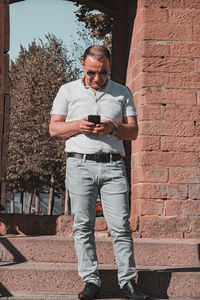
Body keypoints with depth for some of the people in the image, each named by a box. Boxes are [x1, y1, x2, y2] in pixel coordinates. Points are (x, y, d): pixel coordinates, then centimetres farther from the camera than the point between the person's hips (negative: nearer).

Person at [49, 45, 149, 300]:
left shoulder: (122, 93, 14)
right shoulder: (68, 91, 12)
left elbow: (133, 131, 11)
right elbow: (54, 128, 10)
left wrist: (113, 128, -9)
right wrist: (78, 125, -9)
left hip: (113, 166, 0)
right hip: (80, 164, 0)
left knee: (120, 226, -5)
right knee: (83, 225, -2)